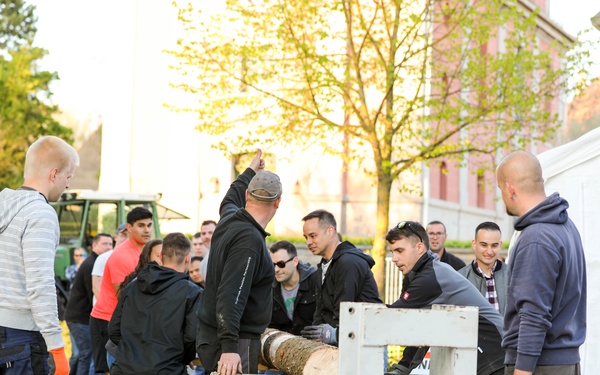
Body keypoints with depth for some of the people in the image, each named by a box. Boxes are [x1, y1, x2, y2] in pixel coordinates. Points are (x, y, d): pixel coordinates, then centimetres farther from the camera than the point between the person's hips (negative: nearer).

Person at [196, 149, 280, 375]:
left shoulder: (229, 219, 8)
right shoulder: (249, 240, -20)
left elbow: (229, 202, 35)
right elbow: (230, 296, -27)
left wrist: (250, 172, 50)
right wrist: (229, 347, -31)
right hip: (234, 344, -10)